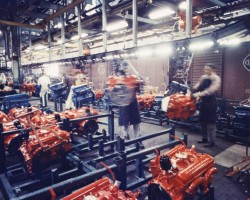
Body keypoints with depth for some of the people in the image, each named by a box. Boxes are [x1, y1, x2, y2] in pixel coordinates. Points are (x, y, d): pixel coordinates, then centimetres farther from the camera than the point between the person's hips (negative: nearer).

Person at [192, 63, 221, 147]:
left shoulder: (216, 78, -11)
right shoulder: (203, 77, 10)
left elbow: (211, 90, -25)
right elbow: (197, 86, 6)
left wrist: (199, 94, -33)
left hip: (211, 102, -7)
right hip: (203, 101, 7)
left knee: (210, 122, -2)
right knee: (202, 120, 14)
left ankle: (212, 141, 9)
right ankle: (204, 138, 28)